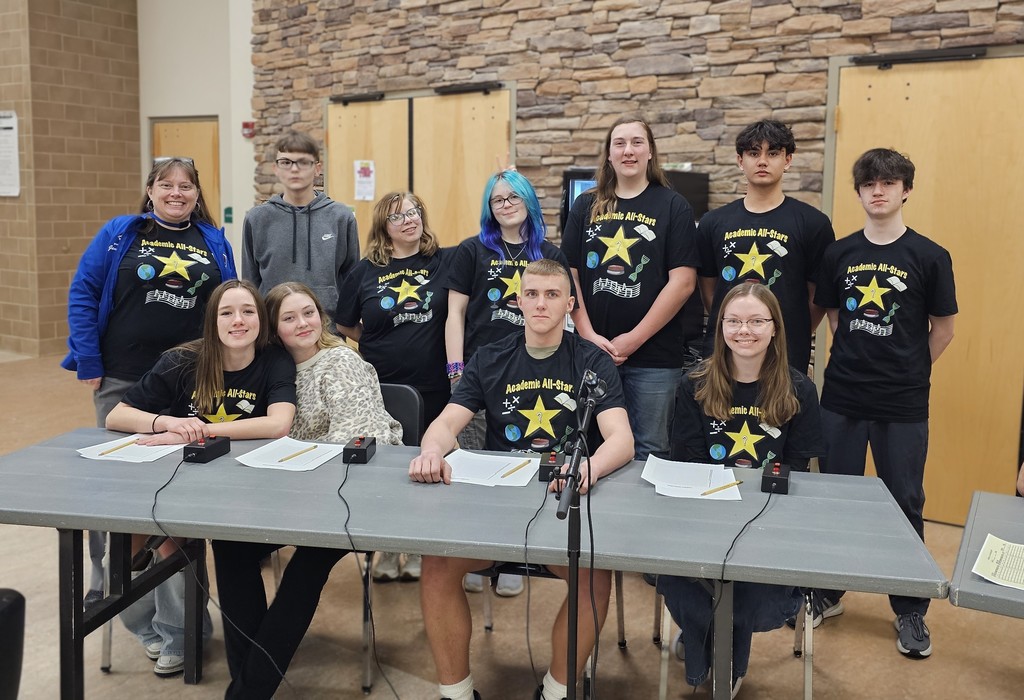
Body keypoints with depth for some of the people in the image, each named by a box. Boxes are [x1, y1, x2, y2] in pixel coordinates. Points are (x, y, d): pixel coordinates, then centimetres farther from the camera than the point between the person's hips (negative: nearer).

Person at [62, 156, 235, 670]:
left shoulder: (214, 242, 7)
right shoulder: (119, 234, 1)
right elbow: (82, 295, -2)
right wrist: (88, 366, -8)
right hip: (121, 381, -2)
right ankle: (107, 582, 22)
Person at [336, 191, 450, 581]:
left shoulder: (444, 263, 0)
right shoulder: (365, 272, 4)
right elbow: (345, 325, 13)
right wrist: (379, 344, 6)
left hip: (433, 388, -1)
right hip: (380, 387, 1)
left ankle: (418, 549, 24)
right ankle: (387, 550, 25)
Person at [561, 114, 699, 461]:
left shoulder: (673, 207, -1)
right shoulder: (586, 206, 8)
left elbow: (682, 282, -8)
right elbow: (568, 274, 5)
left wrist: (634, 340, -11)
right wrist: (589, 335, -6)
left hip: (654, 357, -3)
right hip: (592, 352, 3)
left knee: (648, 451, 6)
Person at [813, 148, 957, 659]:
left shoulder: (930, 257, -5)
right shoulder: (839, 254, 2)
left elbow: (943, 330, 3)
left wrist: (906, 372, 5)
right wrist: (858, 362, 5)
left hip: (903, 405, -2)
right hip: (842, 397, 2)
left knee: (904, 503, 7)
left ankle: (911, 611, 23)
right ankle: (826, 591, 29)